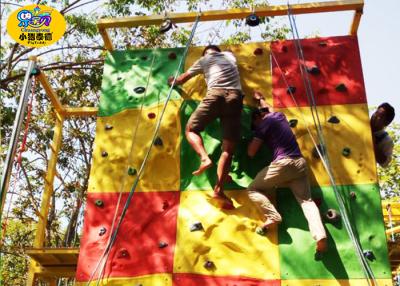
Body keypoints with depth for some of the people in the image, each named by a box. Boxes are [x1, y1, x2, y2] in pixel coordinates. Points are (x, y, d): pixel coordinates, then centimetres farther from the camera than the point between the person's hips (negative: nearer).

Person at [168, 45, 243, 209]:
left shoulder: (204, 59, 21)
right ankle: (218, 189, -12)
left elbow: (184, 78, 33)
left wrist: (173, 82, 52)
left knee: (191, 129, 13)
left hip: (215, 94, -3)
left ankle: (205, 158, -15)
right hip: (235, 97, 3)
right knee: (228, 148, -2)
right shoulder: (229, 55, 30)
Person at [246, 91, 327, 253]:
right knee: (307, 200, 0)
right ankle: (320, 235, -22)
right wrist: (260, 99, 63)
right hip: (300, 163, 7)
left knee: (253, 189, 7)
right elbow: (268, 111, 49)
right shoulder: (279, 115, 20)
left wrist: (254, 138, 18)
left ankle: (273, 216, -15)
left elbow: (251, 152, 0)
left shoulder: (264, 123, 1)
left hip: (282, 164, -7)